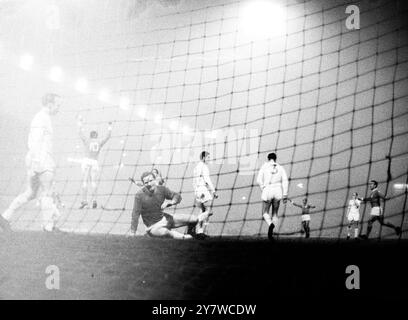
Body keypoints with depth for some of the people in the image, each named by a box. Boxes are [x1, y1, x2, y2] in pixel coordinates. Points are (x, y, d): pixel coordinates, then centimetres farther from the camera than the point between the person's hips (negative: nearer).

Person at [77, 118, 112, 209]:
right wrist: (110, 126, 37)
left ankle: (84, 200, -10)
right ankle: (94, 200, -13)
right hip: (95, 162, 2)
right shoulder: (100, 143, 12)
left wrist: (80, 122, 32)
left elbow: (81, 133, 19)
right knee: (93, 182, 4)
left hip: (86, 161, -2)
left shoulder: (87, 141, 7)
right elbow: (108, 136, 24)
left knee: (85, 181, -3)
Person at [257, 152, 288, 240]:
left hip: (267, 191, -2)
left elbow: (259, 180, -3)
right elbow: (285, 181, -1)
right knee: (275, 213, 16)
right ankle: (271, 232, 0)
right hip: (278, 191, 2)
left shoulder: (264, 166, 5)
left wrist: (263, 189, 9)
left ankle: (271, 224, -23)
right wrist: (285, 195, -3)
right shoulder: (280, 168, 9)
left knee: (265, 213, 10)